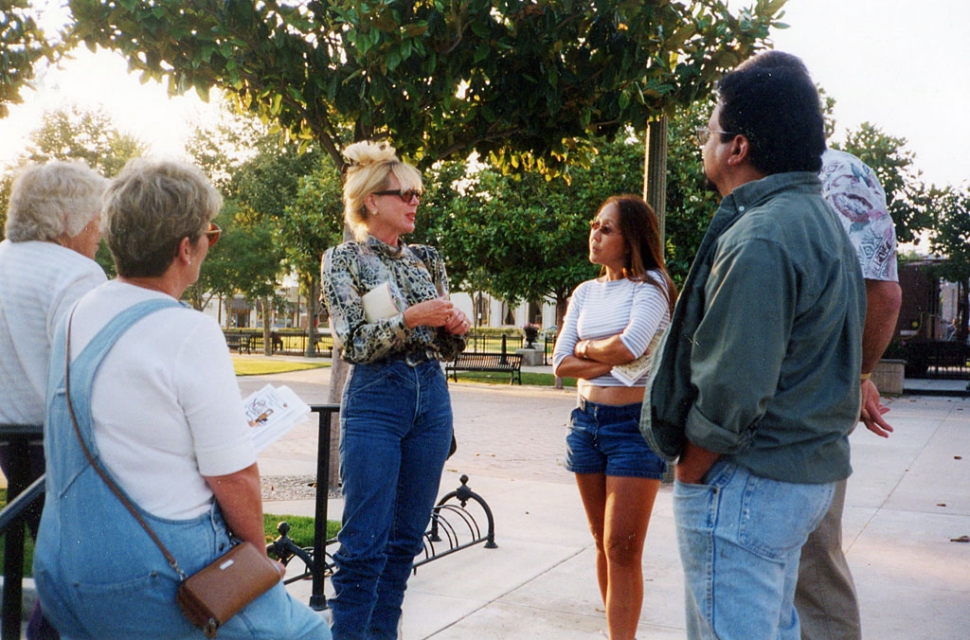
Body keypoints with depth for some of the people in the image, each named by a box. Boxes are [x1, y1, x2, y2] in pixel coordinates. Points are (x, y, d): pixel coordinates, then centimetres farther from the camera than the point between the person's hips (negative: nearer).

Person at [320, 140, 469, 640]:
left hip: (431, 398, 5)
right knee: (365, 543, -7)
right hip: (375, 399, -5)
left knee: (406, 538, 10)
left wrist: (455, 327, -5)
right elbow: (352, 343, -9)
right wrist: (410, 318, -19)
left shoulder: (427, 259, 12)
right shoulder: (343, 260, -1)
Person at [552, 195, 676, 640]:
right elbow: (561, 364, 3)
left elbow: (630, 345, -22)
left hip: (635, 422, -6)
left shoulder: (650, 284, -6)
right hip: (587, 420, 6)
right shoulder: (585, 292, 11)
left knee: (622, 549, -7)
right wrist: (612, 360, -11)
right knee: (603, 544, 12)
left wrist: (587, 346, -4)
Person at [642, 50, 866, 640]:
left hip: (749, 481, -10)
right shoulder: (819, 218, 12)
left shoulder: (758, 240, -22)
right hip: (811, 471, 10)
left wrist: (689, 476, -12)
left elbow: (732, 392, -25)